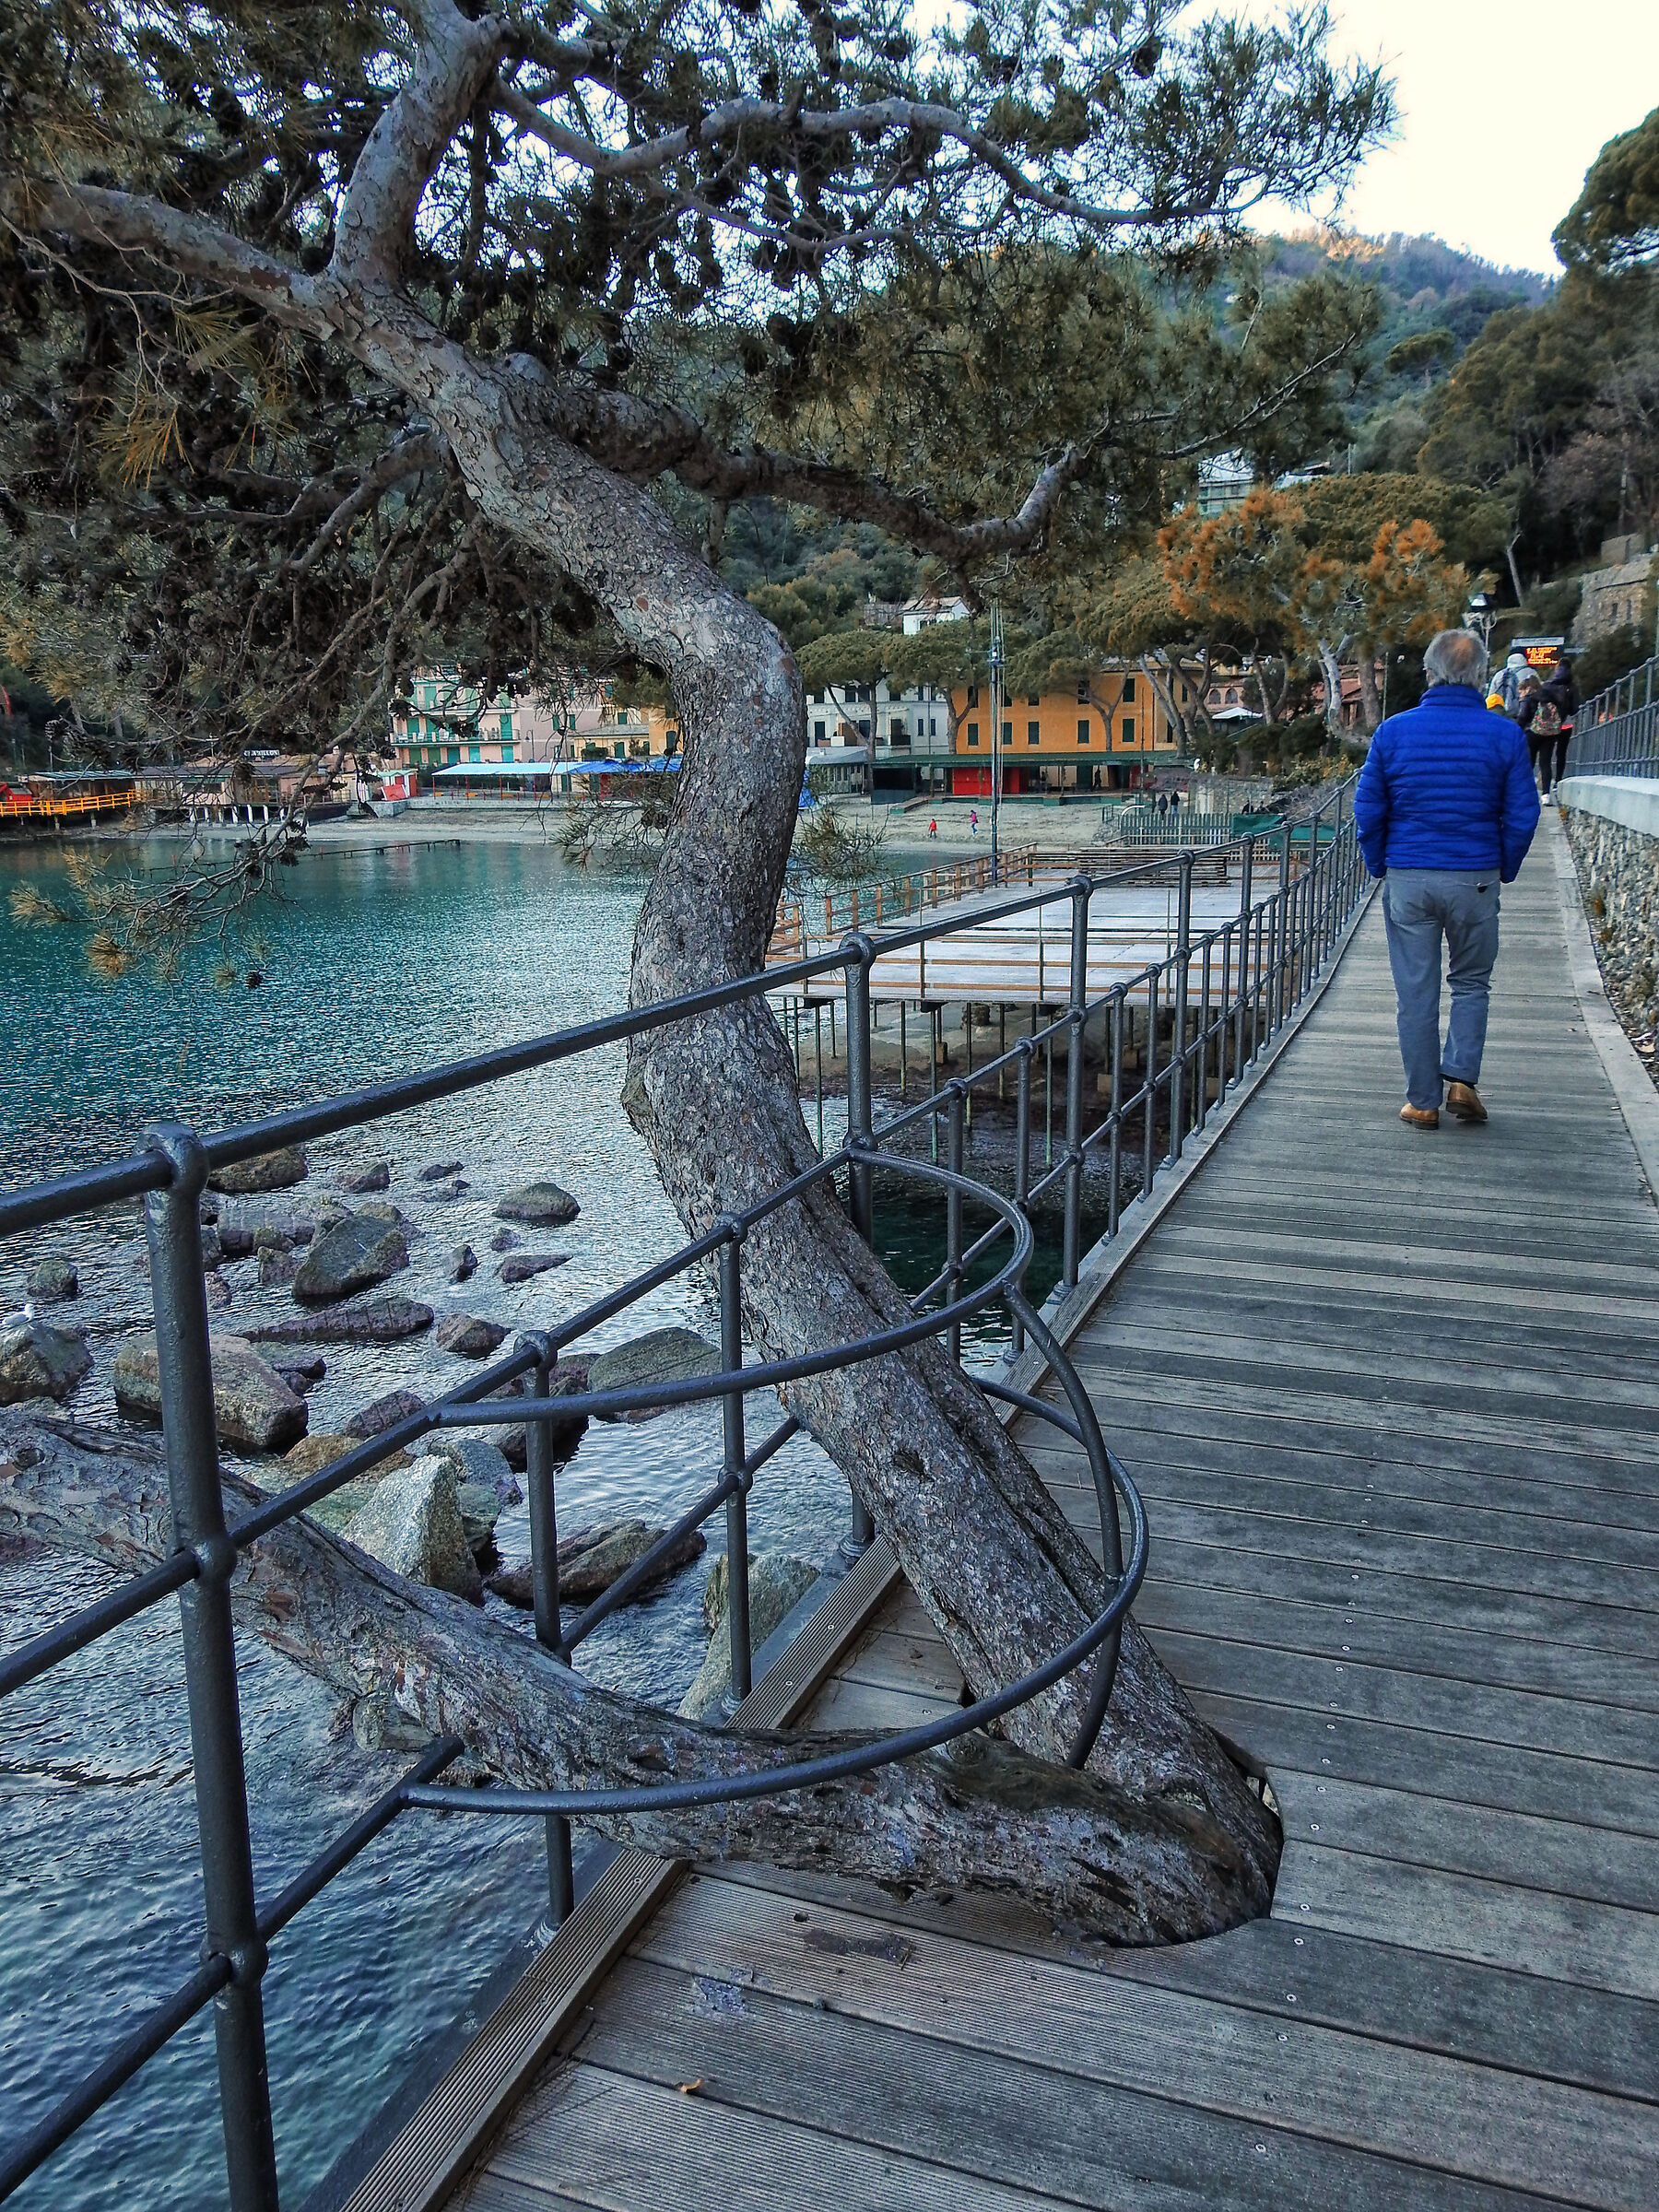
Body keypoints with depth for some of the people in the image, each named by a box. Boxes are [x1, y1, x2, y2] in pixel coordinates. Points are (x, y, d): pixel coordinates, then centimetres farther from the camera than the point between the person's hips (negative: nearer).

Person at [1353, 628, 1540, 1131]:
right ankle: (1460, 1078, 4)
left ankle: (1423, 1101, 11)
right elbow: (1522, 816, -2)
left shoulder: (1393, 732, -2)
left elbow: (1368, 812, 0)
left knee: (1416, 994, 7)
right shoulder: (1505, 735, -4)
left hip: (1408, 880, 0)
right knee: (1471, 982, 17)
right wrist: (1503, 872, 12)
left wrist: (1381, 867, 13)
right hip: (1475, 880, 0)